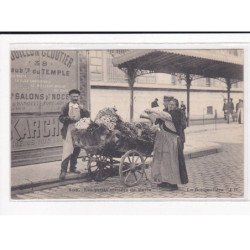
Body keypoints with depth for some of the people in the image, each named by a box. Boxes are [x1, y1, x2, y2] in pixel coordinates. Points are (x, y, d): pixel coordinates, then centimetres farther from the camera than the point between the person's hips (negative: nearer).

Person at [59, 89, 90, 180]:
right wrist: (69, 118, -19)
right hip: (69, 131, -5)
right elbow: (61, 118, -3)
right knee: (67, 150, -12)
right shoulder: (66, 107, 2)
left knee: (76, 150, 11)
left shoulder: (80, 107, 15)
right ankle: (63, 171, -13)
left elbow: (87, 116, 6)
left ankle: (73, 168, 23)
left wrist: (83, 109, -11)